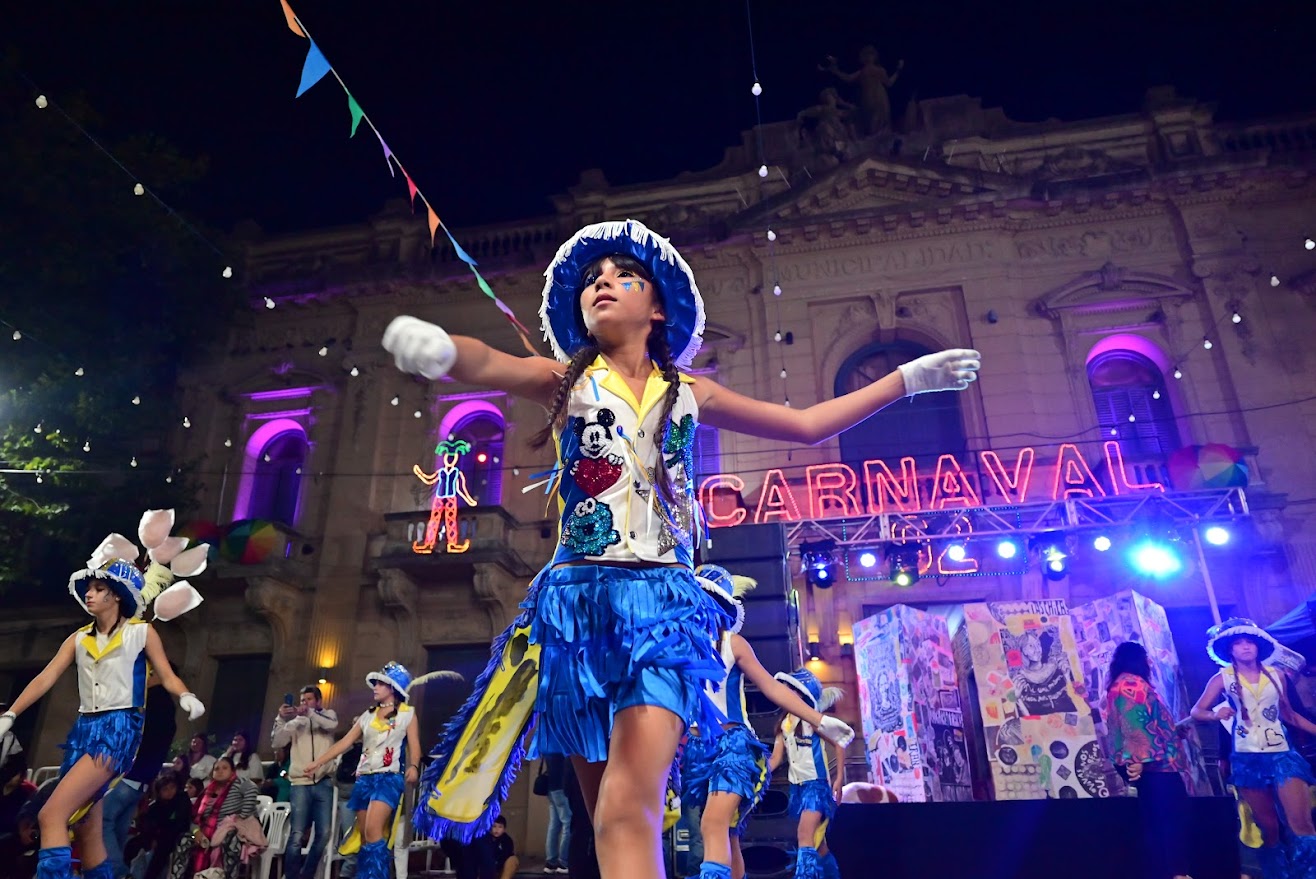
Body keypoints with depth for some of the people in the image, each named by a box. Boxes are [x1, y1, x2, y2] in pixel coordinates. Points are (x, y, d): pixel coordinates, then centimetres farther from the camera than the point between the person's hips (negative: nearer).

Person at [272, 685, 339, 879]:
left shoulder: (328, 714, 11)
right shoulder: (295, 721, 12)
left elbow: (332, 724, -12)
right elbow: (276, 742, 1)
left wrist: (309, 713, -22)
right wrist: (281, 719, -12)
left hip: (324, 783, 1)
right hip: (300, 783, 0)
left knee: (323, 834, 1)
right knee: (297, 835, -10)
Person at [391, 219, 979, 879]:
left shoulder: (689, 394, 12)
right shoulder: (563, 380, 6)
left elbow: (807, 425, 19)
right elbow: (485, 364, -16)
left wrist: (908, 378, 19)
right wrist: (436, 346, -40)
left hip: (663, 603, 0)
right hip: (579, 600, 0)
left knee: (632, 807, -17)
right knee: (609, 816, 5)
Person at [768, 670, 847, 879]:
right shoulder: (784, 724, 8)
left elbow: (838, 743, -8)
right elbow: (776, 758, 6)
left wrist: (839, 777, -12)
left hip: (816, 784, -7)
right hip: (796, 786, 7)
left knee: (805, 837, -20)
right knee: (817, 842, 15)